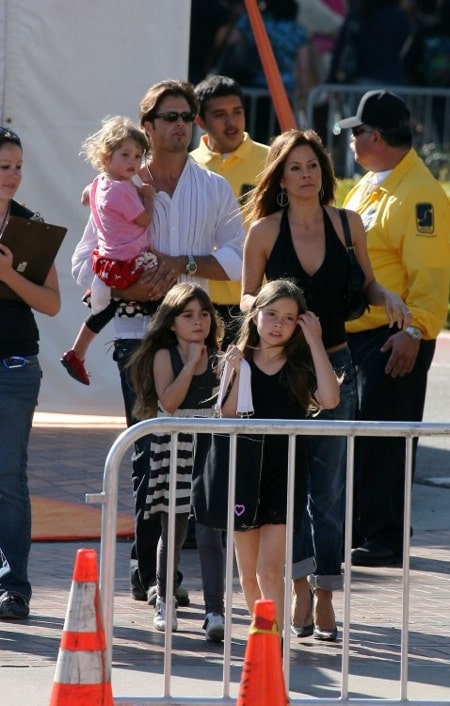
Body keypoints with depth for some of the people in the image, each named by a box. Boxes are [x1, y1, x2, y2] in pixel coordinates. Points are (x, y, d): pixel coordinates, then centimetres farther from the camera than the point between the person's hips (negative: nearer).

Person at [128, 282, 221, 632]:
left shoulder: (217, 357, 8)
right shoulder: (164, 356, -1)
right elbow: (169, 402, -16)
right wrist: (191, 363, -15)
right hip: (175, 448, -2)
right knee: (174, 531, 5)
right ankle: (164, 603, 16)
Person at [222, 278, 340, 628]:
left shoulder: (300, 366, 2)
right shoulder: (239, 361, 4)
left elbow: (329, 399, -17)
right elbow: (226, 419, -3)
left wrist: (315, 342, -13)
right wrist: (236, 375, -15)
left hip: (284, 474, -2)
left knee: (270, 570, -12)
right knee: (249, 574, 10)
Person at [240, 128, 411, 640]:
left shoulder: (347, 224, 3)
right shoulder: (264, 231, -2)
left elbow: (365, 285, 14)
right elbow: (246, 297, 4)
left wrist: (388, 298, -7)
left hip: (334, 367, 2)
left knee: (328, 488, 3)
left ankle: (324, 601, 8)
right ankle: (300, 590, -1)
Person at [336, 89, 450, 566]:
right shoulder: (368, 186, 17)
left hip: (394, 341, -10)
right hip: (351, 333, 10)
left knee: (384, 441, -6)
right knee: (352, 435, 13)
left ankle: (383, 540, -1)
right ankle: (353, 531, 22)